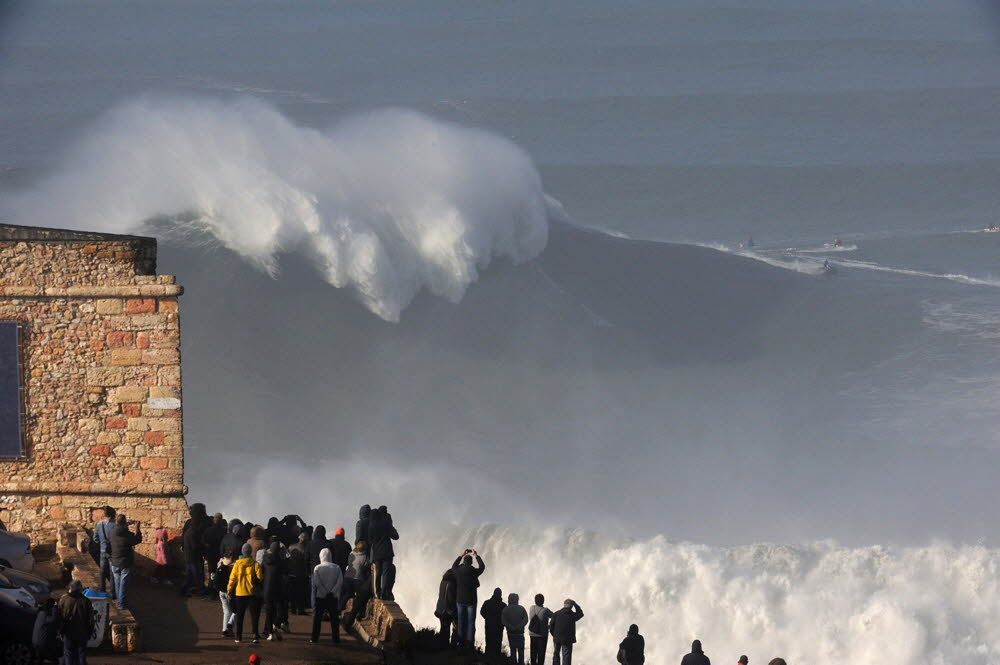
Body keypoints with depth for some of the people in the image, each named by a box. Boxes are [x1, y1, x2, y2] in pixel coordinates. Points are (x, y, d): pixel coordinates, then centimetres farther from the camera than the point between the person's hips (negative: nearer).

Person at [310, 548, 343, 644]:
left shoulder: (317, 568, -6)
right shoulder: (336, 568, -2)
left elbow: (317, 583, -14)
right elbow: (340, 582, -10)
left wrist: (325, 592, -8)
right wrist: (332, 592, -9)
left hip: (320, 596, -1)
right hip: (333, 597, 1)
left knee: (317, 618, 6)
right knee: (334, 618, 7)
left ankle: (315, 638, 5)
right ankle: (336, 638, 6)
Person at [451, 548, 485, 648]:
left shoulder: (458, 571, -7)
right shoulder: (473, 572, -12)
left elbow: (453, 566, 18)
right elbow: (482, 567, 9)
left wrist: (461, 556, 26)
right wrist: (476, 556, 19)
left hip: (460, 601, 2)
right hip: (471, 601, -2)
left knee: (461, 622, 9)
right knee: (471, 622, 2)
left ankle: (461, 643, 9)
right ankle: (470, 644, -1)